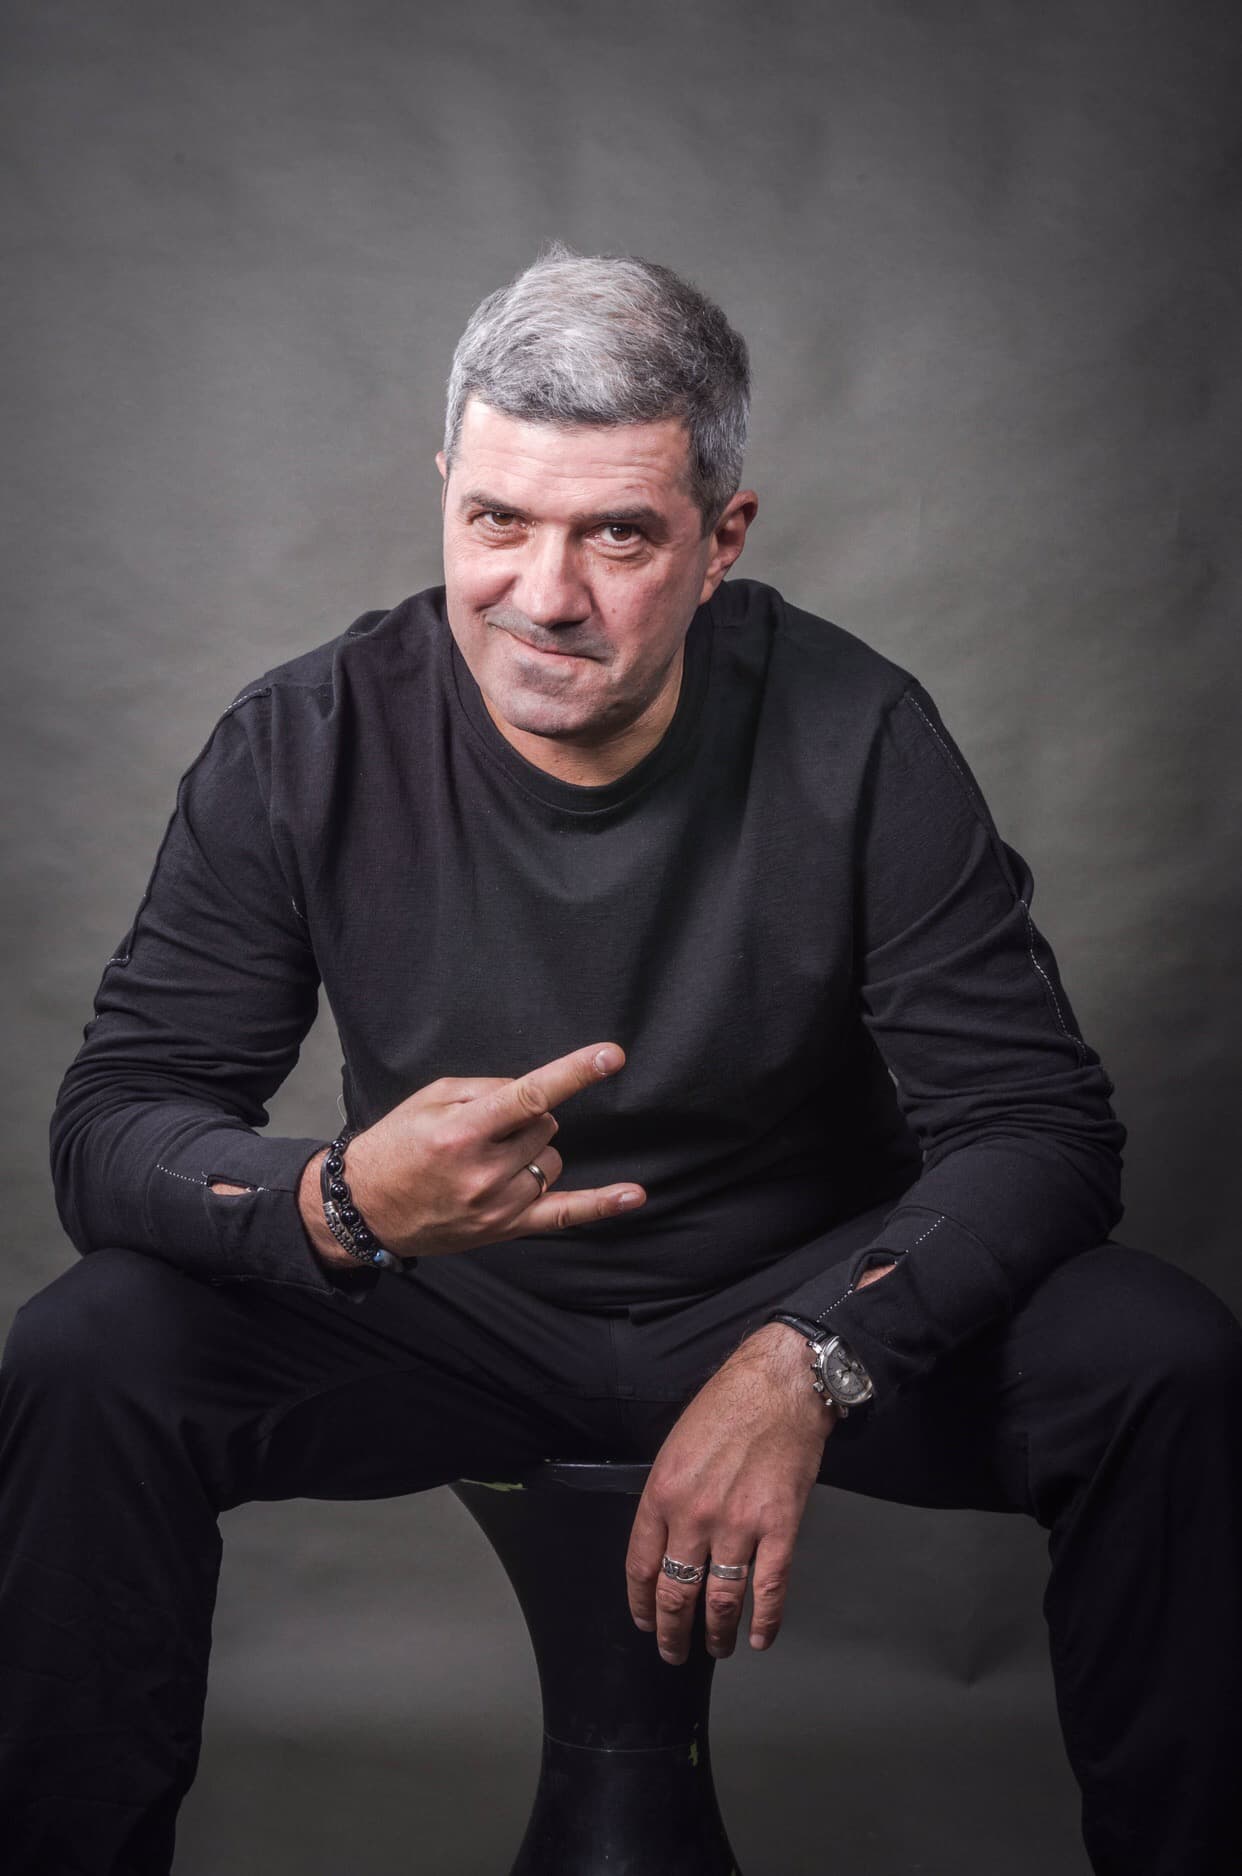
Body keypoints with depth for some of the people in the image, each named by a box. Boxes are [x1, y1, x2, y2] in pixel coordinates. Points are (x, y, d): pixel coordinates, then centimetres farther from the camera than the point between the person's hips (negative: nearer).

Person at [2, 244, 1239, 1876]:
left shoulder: (856, 738, -15)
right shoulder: (305, 747, -13)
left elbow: (1038, 1121, -17)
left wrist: (810, 1362, -34)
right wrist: (342, 1203, -37)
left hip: (799, 1296, 0)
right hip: (446, 1313, 1)